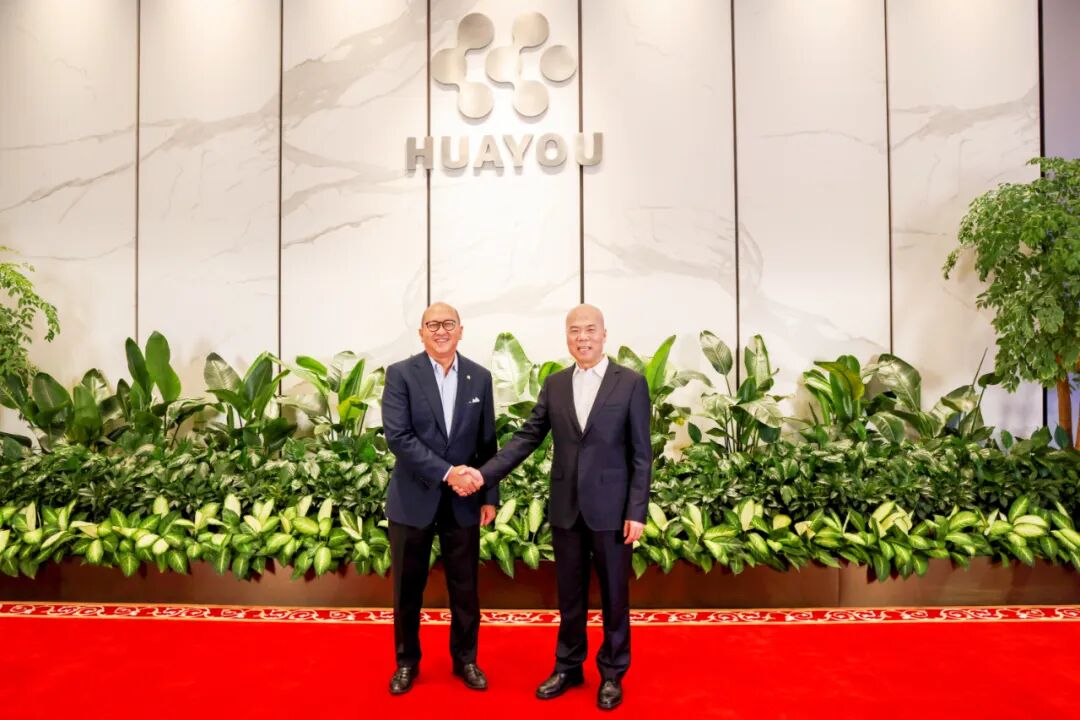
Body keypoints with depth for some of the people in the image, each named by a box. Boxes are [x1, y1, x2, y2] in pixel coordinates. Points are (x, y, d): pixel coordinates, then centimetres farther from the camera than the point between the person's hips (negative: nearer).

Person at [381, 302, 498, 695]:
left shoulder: (480, 377, 3)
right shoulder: (400, 374, -7)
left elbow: (487, 442, 6)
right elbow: (397, 436, -16)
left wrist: (490, 495, 4)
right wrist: (446, 471, -21)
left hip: (463, 500, 2)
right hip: (413, 498, -2)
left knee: (465, 587, 12)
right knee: (408, 588, 11)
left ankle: (465, 658, 32)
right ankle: (407, 661, 31)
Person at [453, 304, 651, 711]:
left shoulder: (631, 383, -6)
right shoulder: (554, 384, 5)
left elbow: (641, 454, -6)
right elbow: (527, 438, 4)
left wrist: (637, 512, -10)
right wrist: (485, 474, -7)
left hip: (610, 508, -3)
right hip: (566, 508, 3)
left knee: (614, 595, 10)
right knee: (570, 594, 16)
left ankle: (612, 673, 28)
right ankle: (568, 667, 33)